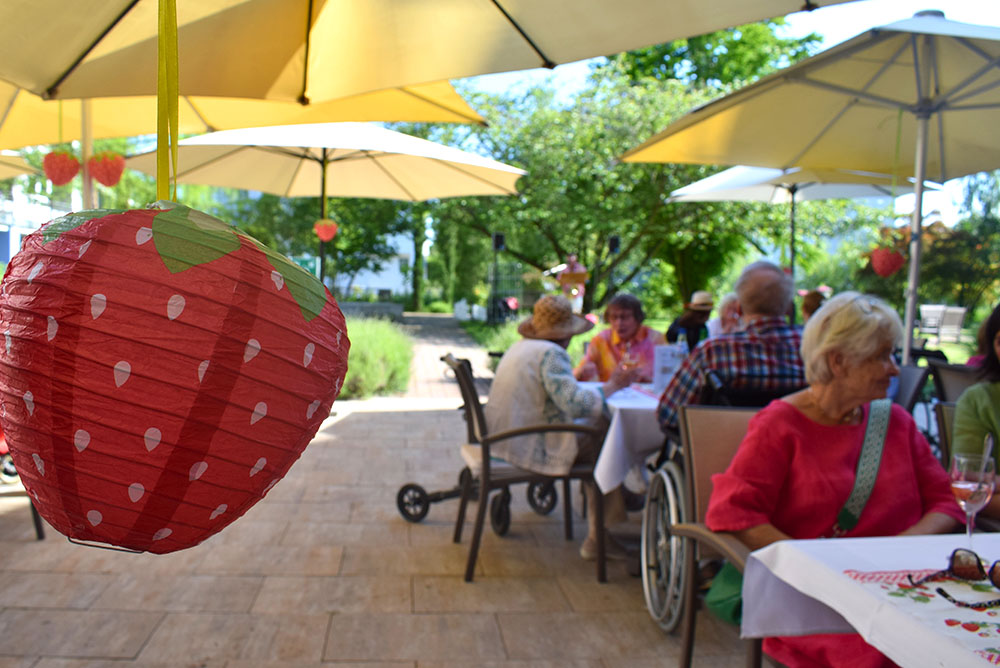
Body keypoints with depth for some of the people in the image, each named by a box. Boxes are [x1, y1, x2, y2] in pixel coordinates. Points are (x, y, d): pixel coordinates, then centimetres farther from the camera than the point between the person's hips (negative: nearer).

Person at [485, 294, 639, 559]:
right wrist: (611, 385, -13)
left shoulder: (518, 347, 14)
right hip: (533, 447, -10)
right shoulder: (551, 354, -17)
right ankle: (596, 538, 7)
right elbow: (577, 404, -25)